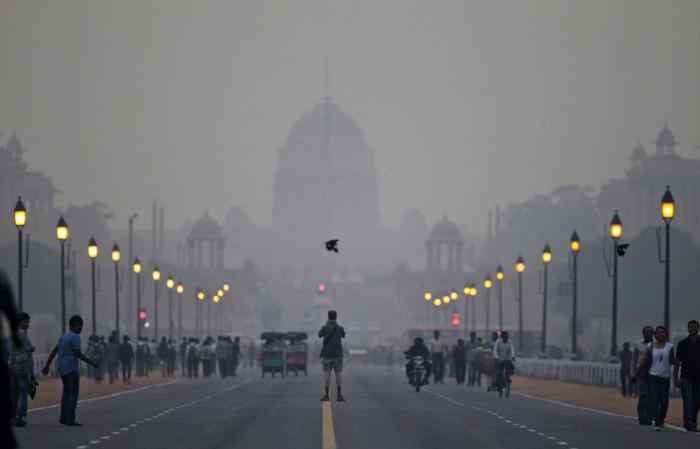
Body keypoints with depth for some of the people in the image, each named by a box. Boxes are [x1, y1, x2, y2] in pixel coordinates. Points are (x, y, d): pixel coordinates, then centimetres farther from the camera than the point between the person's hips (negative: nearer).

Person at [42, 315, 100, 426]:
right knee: (73, 393, -7)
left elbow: (54, 351, 19)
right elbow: (78, 354, -17)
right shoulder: (75, 337, -10)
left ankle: (64, 417, 13)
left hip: (62, 369, 9)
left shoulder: (64, 337, 17)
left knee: (67, 392, 15)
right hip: (71, 369, -9)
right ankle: (70, 419, -12)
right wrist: (92, 362, -13)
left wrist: (47, 366, 24)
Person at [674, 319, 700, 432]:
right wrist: (675, 377, -2)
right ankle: (688, 424, -14)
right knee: (688, 402, -10)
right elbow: (677, 361, 5)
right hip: (686, 378, -2)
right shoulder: (682, 344, 4)